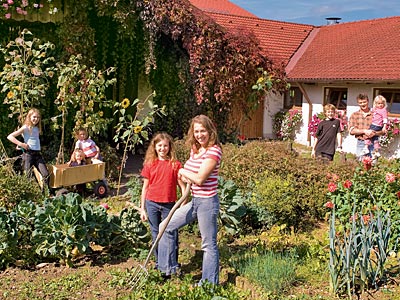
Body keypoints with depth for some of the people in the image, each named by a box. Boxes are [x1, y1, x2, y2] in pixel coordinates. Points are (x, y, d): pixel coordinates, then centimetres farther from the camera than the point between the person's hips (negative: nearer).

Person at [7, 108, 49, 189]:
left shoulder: (37, 128, 14)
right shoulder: (25, 128, -3)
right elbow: (10, 136, -8)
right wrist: (21, 144, -13)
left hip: (37, 154, 5)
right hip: (28, 154, -5)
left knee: (46, 174, -6)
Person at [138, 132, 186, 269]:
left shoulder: (175, 164, -5)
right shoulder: (149, 164, 1)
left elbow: (182, 186, -3)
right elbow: (145, 187, 5)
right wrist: (142, 209, 5)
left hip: (169, 205, -2)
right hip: (152, 204, 2)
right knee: (156, 235, 12)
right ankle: (159, 263, 25)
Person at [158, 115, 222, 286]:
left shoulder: (214, 151, -16)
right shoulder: (195, 149, 10)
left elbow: (200, 178, -23)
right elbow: (187, 176, 20)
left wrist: (183, 172, -5)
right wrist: (185, 178, -4)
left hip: (207, 202, -9)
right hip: (194, 201, 9)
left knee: (208, 244, 4)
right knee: (166, 226, 12)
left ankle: (209, 284, 18)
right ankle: (168, 268, 25)